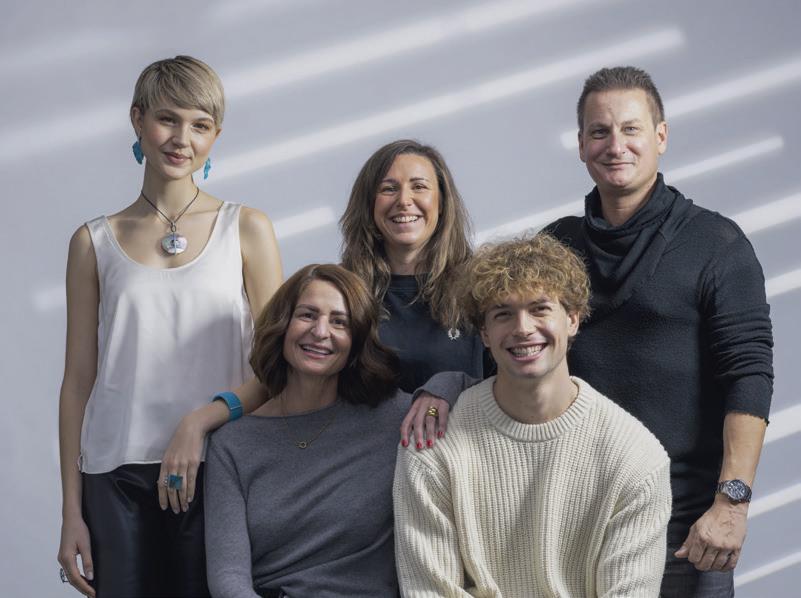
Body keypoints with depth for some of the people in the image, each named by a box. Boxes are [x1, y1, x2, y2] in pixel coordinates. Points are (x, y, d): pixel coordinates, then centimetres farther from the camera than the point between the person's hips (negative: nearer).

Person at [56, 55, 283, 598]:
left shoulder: (247, 230, 5)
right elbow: (78, 380, 7)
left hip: (216, 471, -1)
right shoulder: (94, 243, 8)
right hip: (117, 477, 1)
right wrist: (71, 511, 4)